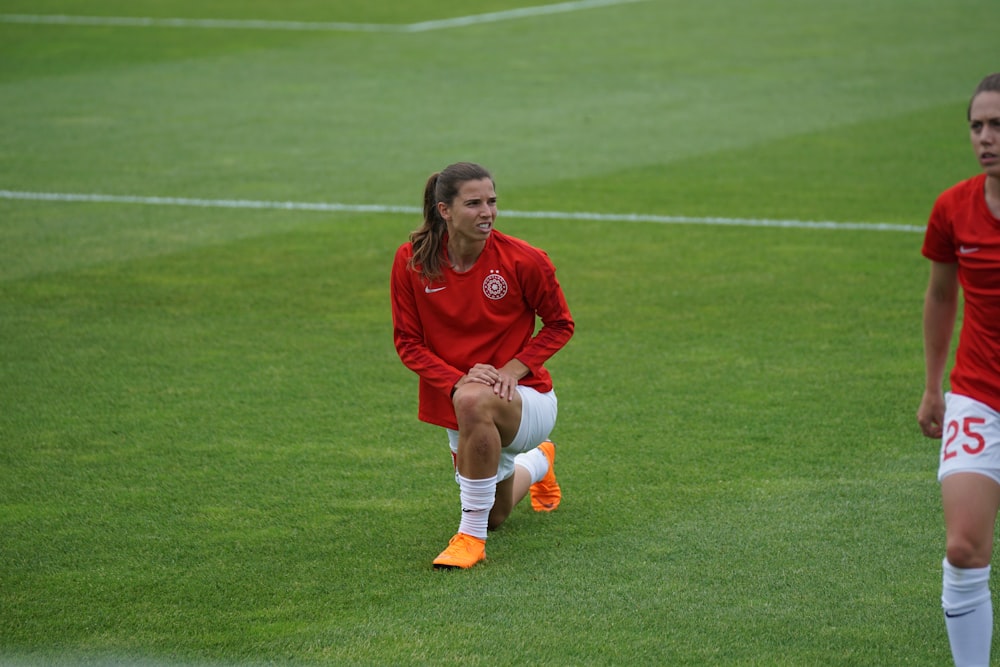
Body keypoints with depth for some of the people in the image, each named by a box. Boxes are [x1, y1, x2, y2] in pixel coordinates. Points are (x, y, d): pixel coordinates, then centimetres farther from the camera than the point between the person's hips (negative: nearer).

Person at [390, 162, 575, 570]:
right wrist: (457, 378, -22)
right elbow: (407, 341, -5)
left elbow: (560, 325, -3)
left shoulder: (523, 260, -17)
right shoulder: (411, 261, -11)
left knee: (474, 401, -41)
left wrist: (514, 369, -19)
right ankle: (538, 462, 60)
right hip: (453, 404, 4)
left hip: (525, 400, -4)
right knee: (496, 514, 23)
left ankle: (471, 537, -29)